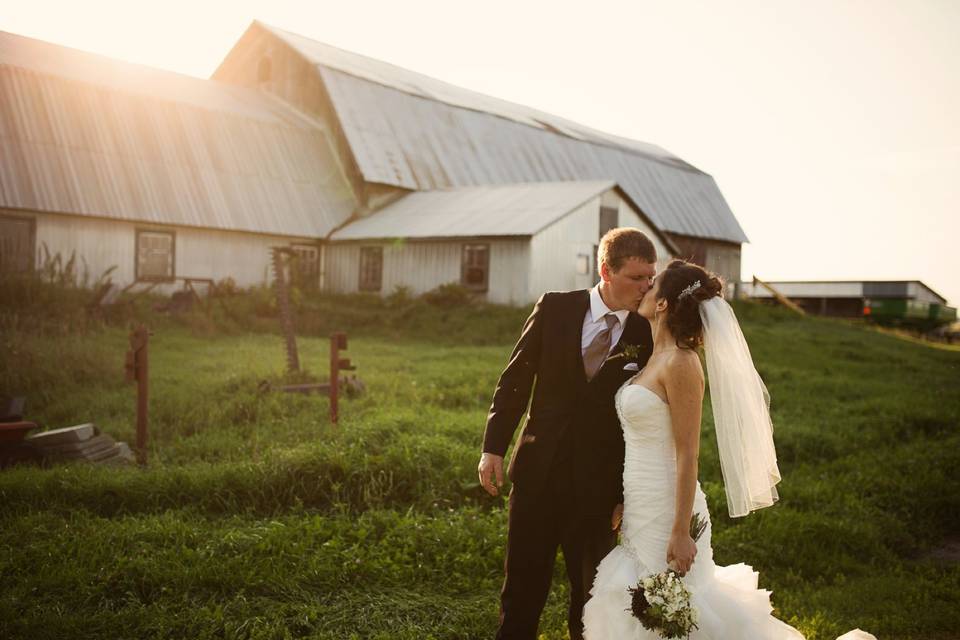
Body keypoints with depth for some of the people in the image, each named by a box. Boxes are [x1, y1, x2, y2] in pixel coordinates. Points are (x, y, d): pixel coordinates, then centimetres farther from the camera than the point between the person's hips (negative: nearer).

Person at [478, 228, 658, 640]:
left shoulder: (648, 336, -4)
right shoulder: (555, 308, -3)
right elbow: (515, 380, 1)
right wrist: (494, 448, -3)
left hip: (599, 481, 0)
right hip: (538, 467, 1)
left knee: (590, 587, 13)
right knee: (522, 582, 12)